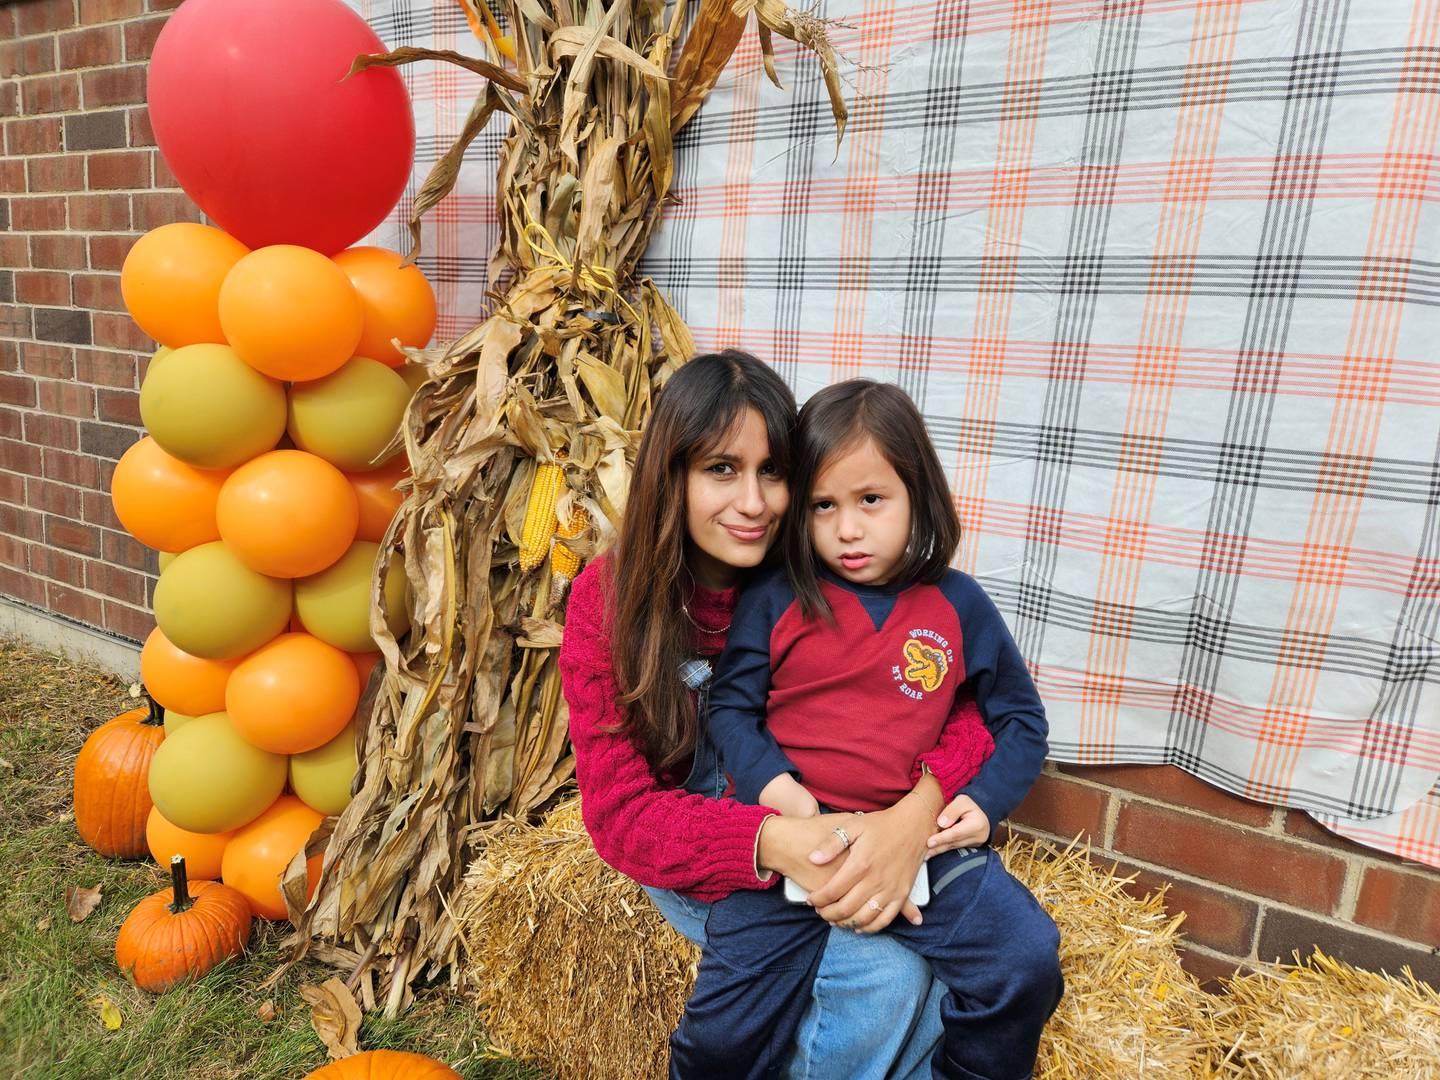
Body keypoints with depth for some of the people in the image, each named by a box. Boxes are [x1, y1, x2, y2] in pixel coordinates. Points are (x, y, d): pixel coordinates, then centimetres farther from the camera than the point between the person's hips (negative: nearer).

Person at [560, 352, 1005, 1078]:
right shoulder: (608, 599, -16)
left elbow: (953, 704, -10)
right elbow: (620, 810, -17)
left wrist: (923, 805, -33)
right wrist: (769, 842, -35)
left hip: (834, 845, 3)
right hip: (700, 869, -2)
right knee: (884, 975, -23)